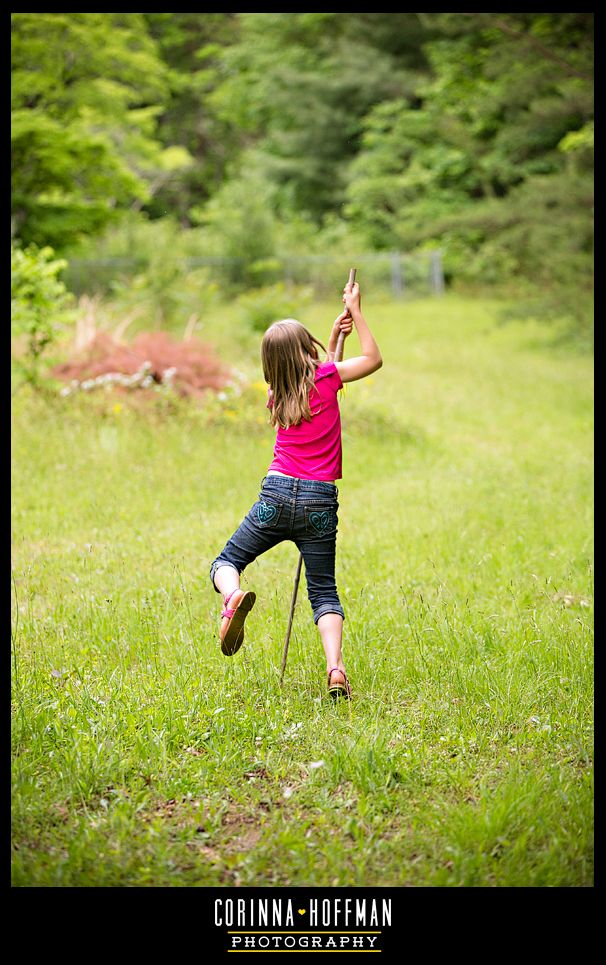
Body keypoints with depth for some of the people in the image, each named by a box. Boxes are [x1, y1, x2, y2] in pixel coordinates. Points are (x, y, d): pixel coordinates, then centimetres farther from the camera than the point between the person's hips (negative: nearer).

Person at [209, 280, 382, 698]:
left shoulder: (279, 394, 11)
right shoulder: (326, 376, -2)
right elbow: (374, 359, 13)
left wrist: (336, 333, 27)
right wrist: (356, 311, 15)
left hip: (277, 494, 2)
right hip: (320, 502, -1)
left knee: (226, 563, 16)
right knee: (324, 592, 10)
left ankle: (233, 596, -21)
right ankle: (336, 667, -13)